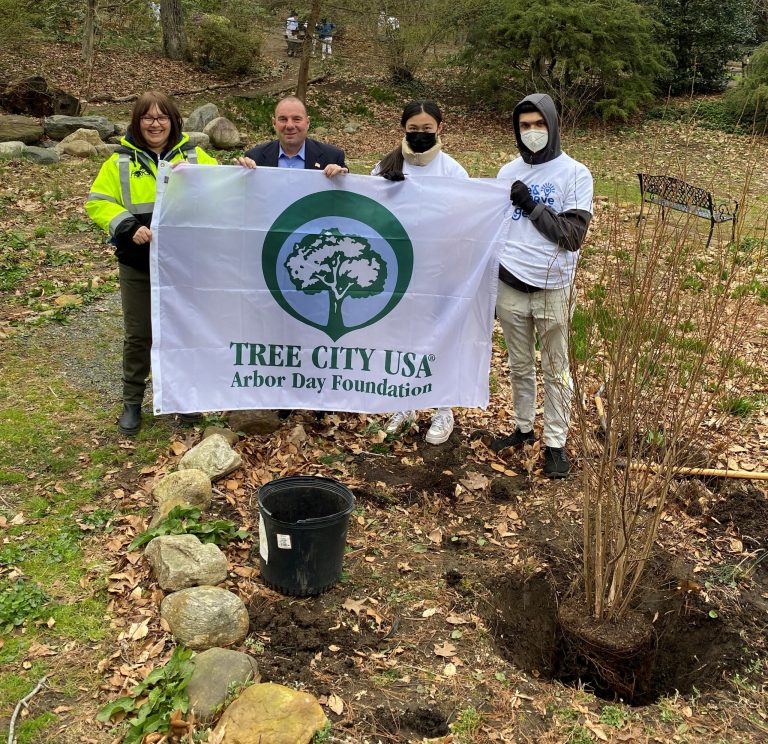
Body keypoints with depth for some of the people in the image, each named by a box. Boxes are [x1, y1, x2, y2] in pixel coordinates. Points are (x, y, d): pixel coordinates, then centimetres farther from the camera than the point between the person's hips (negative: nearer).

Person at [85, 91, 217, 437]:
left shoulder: (195, 157, 3)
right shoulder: (121, 161, 0)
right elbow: (97, 203, -4)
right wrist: (128, 227, -19)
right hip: (137, 265, 0)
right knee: (138, 335, 8)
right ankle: (132, 402, 22)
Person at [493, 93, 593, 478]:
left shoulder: (574, 174, -4)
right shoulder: (508, 172, 9)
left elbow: (574, 235, -10)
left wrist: (532, 205, -15)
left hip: (553, 290, -4)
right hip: (509, 287, 4)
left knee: (555, 370, 6)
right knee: (520, 366, 16)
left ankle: (555, 443, 16)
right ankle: (523, 428, 32)